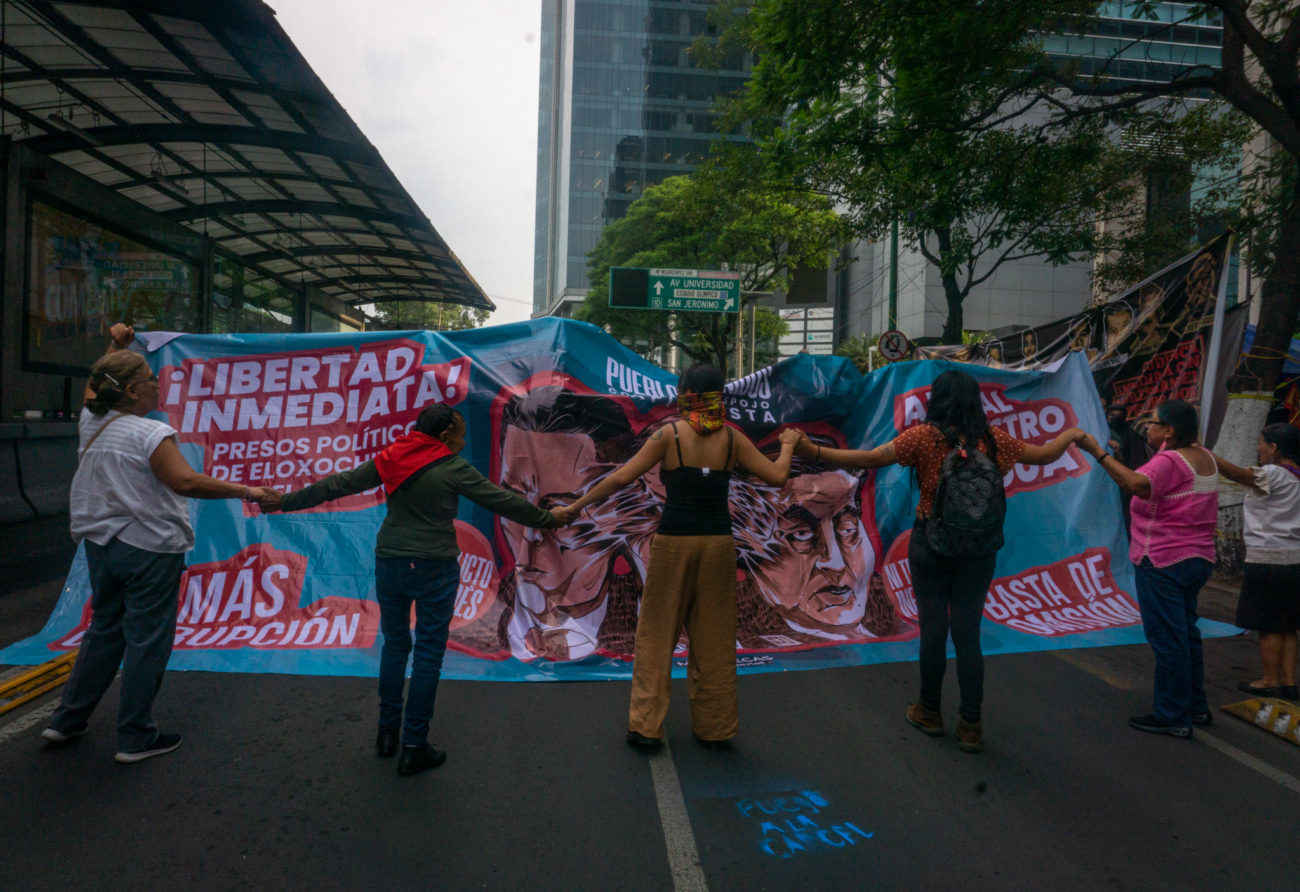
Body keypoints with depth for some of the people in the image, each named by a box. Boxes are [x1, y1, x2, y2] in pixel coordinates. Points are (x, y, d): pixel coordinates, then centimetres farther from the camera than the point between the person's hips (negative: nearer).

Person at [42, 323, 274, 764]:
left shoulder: (91, 425, 5)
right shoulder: (150, 434, -18)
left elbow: (96, 387, 26)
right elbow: (185, 482, -30)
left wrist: (116, 346, 31)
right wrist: (244, 490, -26)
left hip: (101, 544, 8)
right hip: (149, 549, -8)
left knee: (104, 630, 23)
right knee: (147, 641, 4)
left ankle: (67, 720, 33)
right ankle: (135, 738, 14)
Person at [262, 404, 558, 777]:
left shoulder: (389, 460, 3)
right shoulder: (453, 468, -10)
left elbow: (336, 485, 8)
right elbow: (502, 501, -6)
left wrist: (285, 502, 20)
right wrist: (548, 519, 6)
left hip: (390, 564, 5)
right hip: (435, 568, -5)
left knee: (394, 645, 19)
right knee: (429, 653, 5)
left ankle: (387, 733, 30)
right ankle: (414, 748, 11)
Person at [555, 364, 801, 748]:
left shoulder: (669, 434, -5)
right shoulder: (732, 438, 1)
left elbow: (620, 478, -8)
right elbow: (776, 475, 3)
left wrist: (575, 506, 0)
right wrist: (787, 445, 23)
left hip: (673, 542, -2)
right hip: (718, 542, 2)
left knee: (656, 633, 11)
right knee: (713, 637, 13)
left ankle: (646, 724, 15)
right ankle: (714, 725, 23)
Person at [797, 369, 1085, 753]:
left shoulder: (925, 436, -10)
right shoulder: (993, 438, 0)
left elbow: (868, 459, -16)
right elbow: (1045, 455, 13)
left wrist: (813, 451, -11)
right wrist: (1071, 434, 33)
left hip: (931, 544, -2)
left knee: (934, 627, 8)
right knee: (968, 632, 8)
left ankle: (930, 711, 23)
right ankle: (971, 725, 14)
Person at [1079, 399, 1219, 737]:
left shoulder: (1169, 461, -18)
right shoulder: (1203, 457, 9)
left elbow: (1137, 484, -38)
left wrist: (1098, 452, -38)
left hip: (1164, 562, -10)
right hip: (1196, 560, 10)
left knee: (1167, 639, -2)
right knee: (1186, 633, 20)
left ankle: (1172, 716, 5)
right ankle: (1196, 706, 30)